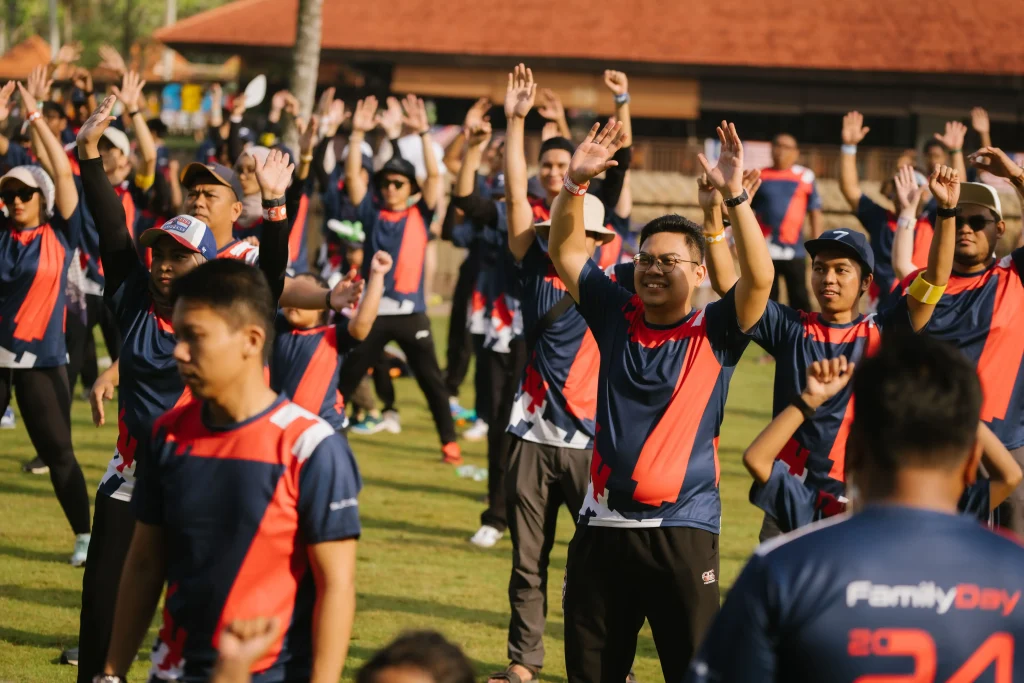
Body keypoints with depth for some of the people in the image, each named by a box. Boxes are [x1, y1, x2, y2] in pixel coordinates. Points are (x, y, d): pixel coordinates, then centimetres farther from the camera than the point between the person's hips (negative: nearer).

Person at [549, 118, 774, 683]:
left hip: (683, 529, -4)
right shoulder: (617, 318, 8)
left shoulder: (714, 334, -2)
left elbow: (758, 279, -18)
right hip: (604, 524, 4)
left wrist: (733, 194, -25)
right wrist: (576, 183, -6)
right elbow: (566, 251, 8)